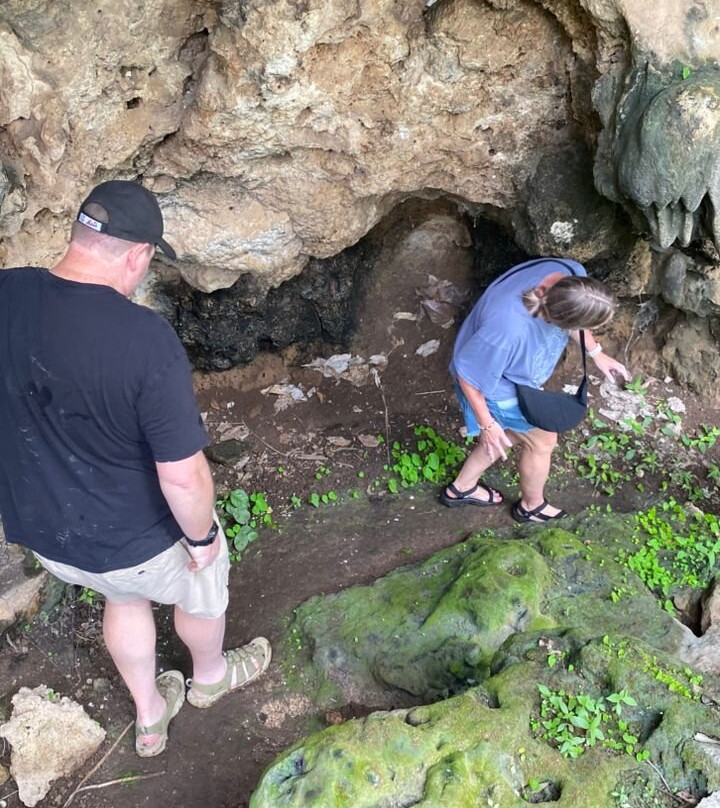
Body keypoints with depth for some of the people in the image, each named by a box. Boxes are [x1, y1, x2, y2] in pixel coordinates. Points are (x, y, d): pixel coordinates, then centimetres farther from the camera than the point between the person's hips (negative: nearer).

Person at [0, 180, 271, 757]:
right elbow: (182, 475, -28)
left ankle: (149, 719, 55)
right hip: (133, 539, -5)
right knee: (203, 590, 29)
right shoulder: (146, 339, -33)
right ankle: (210, 676, 59)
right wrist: (202, 536, -8)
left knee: (125, 598, 35)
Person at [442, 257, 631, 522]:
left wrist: (596, 353, 9)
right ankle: (532, 506, 46)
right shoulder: (507, 330, -46)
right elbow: (468, 373, -28)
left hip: (513, 373, 7)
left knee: (513, 435, 27)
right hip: (498, 388, -7)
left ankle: (461, 488, 51)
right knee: (542, 439, 14)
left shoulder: (571, 273, -25)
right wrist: (486, 423, -17)